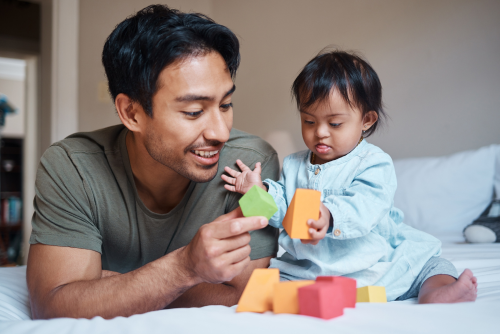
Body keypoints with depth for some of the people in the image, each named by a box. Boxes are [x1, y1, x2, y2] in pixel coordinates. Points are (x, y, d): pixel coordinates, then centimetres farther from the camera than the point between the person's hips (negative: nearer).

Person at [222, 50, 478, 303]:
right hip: (309, 271, 3)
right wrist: (261, 191, -8)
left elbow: (364, 207, -26)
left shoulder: (374, 164, -8)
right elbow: (283, 211, 12)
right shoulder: (293, 166, 11)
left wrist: (329, 216, -46)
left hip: (376, 265, -2)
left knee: (431, 265, -17)